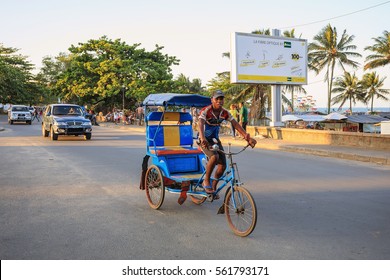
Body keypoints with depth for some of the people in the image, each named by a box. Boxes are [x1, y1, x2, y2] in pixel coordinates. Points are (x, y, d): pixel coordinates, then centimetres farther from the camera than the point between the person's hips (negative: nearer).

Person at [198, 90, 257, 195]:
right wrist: (203, 138, -57)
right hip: (204, 140, -6)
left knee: (223, 165, -5)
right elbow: (201, 124, -37)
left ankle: (213, 186, 18)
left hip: (215, 139, 6)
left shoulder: (225, 113, -4)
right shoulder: (206, 111, -20)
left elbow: (236, 124, -9)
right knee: (214, 157, -33)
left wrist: (248, 137, -20)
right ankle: (206, 181, -12)